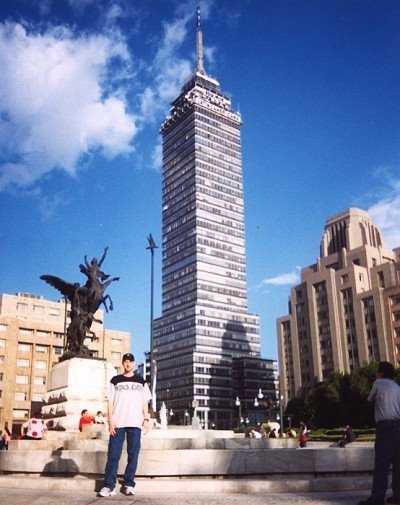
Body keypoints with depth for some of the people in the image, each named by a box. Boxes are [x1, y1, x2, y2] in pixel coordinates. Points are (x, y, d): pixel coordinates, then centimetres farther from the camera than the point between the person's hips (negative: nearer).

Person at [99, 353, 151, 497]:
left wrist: (146, 419, 0)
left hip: (135, 423, 1)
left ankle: (129, 484, 9)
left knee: (133, 454, 2)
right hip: (118, 423, -1)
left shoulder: (141, 382, 13)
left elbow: (145, 402, 12)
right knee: (113, 454, -4)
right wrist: (111, 420, -4)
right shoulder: (115, 380, 10)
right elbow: (110, 402, 5)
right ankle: (109, 485, -3)